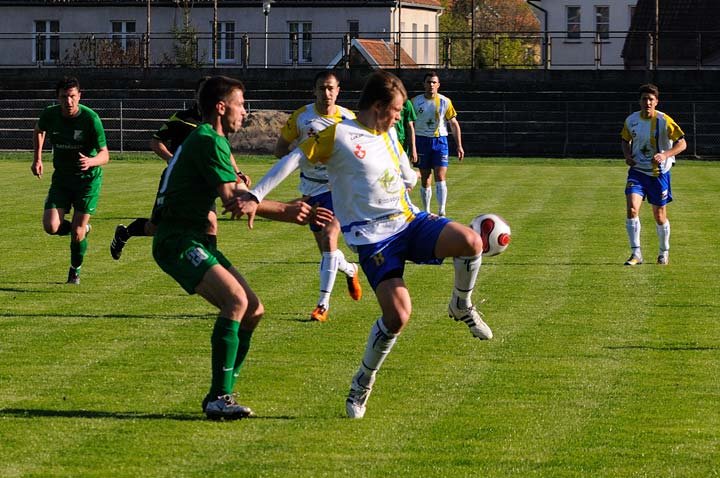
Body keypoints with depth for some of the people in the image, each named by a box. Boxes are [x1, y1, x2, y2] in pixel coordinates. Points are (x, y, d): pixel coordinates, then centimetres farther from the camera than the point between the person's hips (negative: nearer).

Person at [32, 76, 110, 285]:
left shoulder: (91, 118, -20)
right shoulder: (50, 115, -10)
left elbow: (105, 155, -18)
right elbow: (39, 130, 16)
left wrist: (90, 161, -40)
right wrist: (37, 159, 6)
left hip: (88, 178, -3)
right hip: (61, 177, 3)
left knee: (77, 232, -5)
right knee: (51, 227, -12)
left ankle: (75, 270, 23)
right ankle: (82, 229, 22)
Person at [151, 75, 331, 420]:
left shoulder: (206, 139, 21)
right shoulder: (208, 140, -13)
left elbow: (233, 192, 26)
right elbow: (230, 195, -22)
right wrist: (285, 211, -16)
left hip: (195, 240, 11)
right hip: (178, 241, -11)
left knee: (253, 311, 6)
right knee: (236, 298, -27)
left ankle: (221, 396, 10)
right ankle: (218, 398, -26)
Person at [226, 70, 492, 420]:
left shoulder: (389, 135, 16)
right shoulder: (338, 135, -6)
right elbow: (293, 160, -12)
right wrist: (254, 197, -19)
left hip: (409, 220, 6)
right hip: (373, 237, -6)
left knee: (470, 242, -23)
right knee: (398, 315, -20)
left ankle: (462, 307, 7)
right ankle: (362, 384, 4)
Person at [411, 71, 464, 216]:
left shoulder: (445, 102, 2)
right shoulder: (416, 102, 2)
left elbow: (454, 124, 6)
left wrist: (459, 146, 1)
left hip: (440, 141, -1)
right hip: (422, 141, 1)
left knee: (440, 178, -11)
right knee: (425, 180, 5)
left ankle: (442, 212, -14)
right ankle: (426, 212, 14)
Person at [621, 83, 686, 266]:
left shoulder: (664, 121, -13)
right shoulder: (631, 120, -2)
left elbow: (682, 143, -10)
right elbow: (625, 140, 17)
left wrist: (665, 155, -26)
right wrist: (627, 155, -3)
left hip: (659, 173, -2)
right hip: (637, 171, 2)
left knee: (659, 216, 7)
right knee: (632, 208, -18)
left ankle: (664, 252, 31)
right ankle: (636, 254, -13)